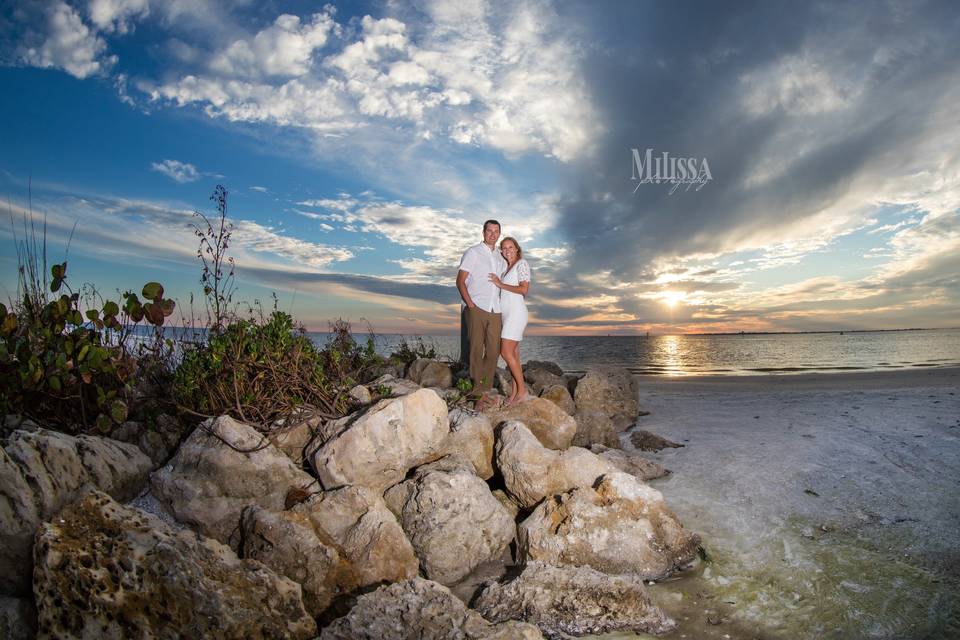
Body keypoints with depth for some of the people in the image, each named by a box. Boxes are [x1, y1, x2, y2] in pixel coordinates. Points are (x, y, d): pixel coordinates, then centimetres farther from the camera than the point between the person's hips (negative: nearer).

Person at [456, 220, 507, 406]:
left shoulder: (501, 258, 19)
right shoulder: (473, 253, 3)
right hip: (477, 309, -5)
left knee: (493, 351, 0)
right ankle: (478, 389, 2)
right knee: (476, 350, -4)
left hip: (495, 311, 5)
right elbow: (460, 281, -2)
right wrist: (470, 304, -12)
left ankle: (483, 391, 9)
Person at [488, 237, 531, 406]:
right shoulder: (506, 268, 20)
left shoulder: (522, 264, -5)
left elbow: (524, 289, -16)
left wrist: (501, 284, -11)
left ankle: (522, 391, -6)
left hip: (516, 312, -9)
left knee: (506, 353, -14)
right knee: (513, 354, 6)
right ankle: (515, 393, 7)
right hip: (506, 314, 9)